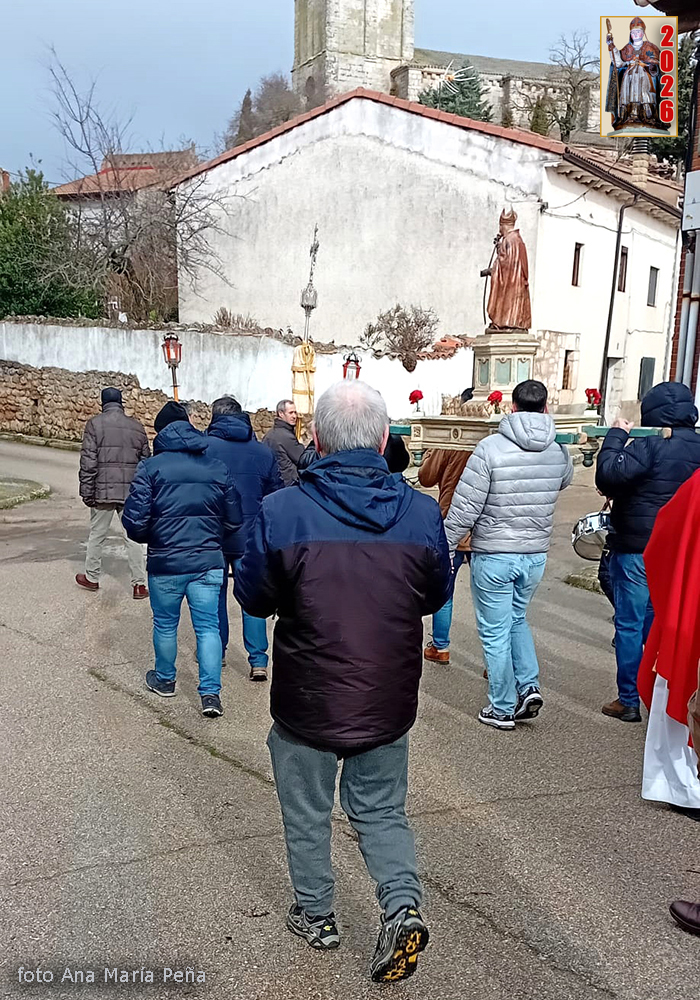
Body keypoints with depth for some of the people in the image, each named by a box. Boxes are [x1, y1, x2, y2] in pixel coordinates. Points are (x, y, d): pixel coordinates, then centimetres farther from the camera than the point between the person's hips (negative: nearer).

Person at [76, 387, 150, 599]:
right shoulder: (137, 426, 8)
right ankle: (139, 584, 3)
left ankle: (91, 578, 25)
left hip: (103, 491, -2)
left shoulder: (95, 424, -2)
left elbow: (88, 462, -7)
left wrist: (86, 492, -2)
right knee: (133, 537, 4)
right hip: (131, 492, 2)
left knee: (97, 535, 12)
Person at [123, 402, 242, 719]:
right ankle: (211, 693, 1)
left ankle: (164, 680, 35)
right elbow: (234, 520, 6)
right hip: (208, 562, 2)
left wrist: (148, 537, 11)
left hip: (165, 563, -2)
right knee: (208, 627, 7)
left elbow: (135, 521, -11)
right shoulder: (218, 468, 3)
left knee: (165, 625, 16)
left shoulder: (151, 467, -8)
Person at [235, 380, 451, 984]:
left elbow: (253, 598, -4)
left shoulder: (282, 512, -18)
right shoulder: (423, 513, -10)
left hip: (307, 703, -2)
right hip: (389, 703, 2)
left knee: (308, 813, 21)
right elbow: (438, 595, 5)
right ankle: (404, 906, 8)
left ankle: (317, 916, 36)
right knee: (381, 811, 23)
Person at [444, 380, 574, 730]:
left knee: (495, 631, 8)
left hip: (493, 556, -5)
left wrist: (445, 547, -6)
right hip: (536, 555, 5)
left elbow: (465, 508, -17)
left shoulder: (491, 448, -17)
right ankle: (529, 686, 16)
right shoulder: (559, 452, -2)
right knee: (517, 618, 27)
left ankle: (503, 709, 18)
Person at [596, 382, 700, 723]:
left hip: (637, 551, -7)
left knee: (629, 625, 3)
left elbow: (608, 476, -30)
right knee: (656, 624, 19)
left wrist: (616, 435, -16)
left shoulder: (650, 446, -19)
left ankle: (628, 701, 10)